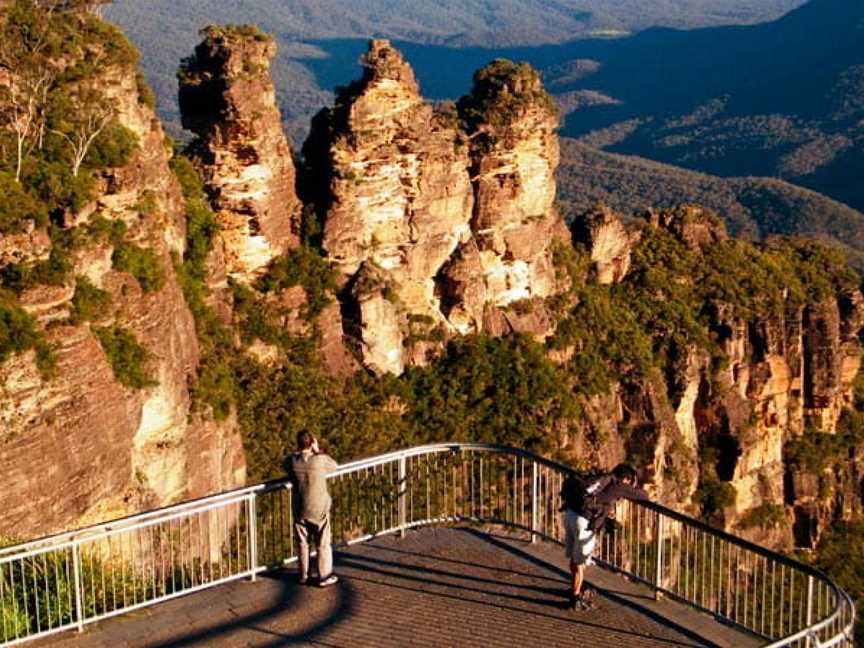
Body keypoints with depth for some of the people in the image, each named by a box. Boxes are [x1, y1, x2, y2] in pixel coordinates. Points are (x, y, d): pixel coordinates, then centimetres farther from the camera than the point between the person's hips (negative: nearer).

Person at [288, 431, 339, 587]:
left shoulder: (293, 460, -11)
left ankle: (303, 576, 25)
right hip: (319, 509, -3)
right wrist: (318, 450, 2)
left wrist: (297, 452, 6)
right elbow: (335, 466, 4)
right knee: (323, 544, 9)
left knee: (302, 544, 17)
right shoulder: (321, 459, -17)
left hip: (299, 510, 3)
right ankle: (324, 577, 14)